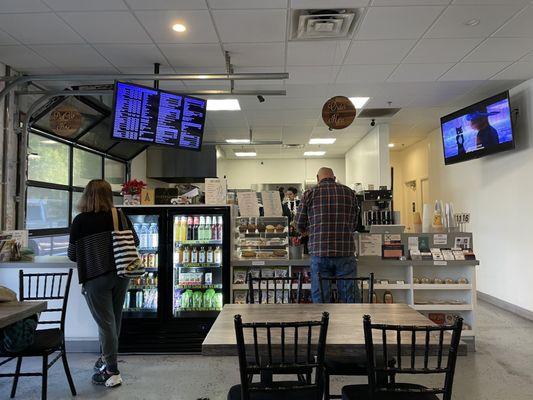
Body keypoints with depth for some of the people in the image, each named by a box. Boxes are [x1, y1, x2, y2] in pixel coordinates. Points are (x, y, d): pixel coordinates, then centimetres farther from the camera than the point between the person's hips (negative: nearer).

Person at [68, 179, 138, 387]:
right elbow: (135, 242, 8)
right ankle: (108, 357, 37)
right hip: (121, 275, 4)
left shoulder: (80, 221, -10)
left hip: (95, 278, -4)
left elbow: (72, 255, -4)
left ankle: (112, 371, 8)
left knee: (105, 323, 3)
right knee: (114, 320, 19)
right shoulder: (120, 216, -1)